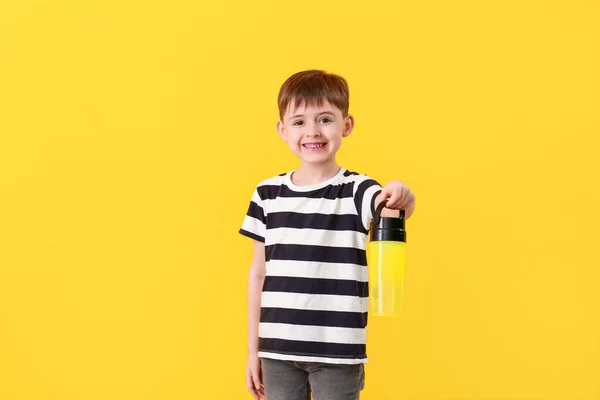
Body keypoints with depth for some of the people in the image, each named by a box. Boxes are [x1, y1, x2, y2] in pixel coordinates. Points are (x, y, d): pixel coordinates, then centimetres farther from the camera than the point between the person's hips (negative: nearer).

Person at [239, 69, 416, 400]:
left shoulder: (356, 190, -4)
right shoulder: (267, 194, 4)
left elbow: (389, 209, -27)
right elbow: (258, 273, 9)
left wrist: (401, 197, -51)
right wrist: (253, 349, 10)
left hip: (338, 353, -2)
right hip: (278, 350, 3)